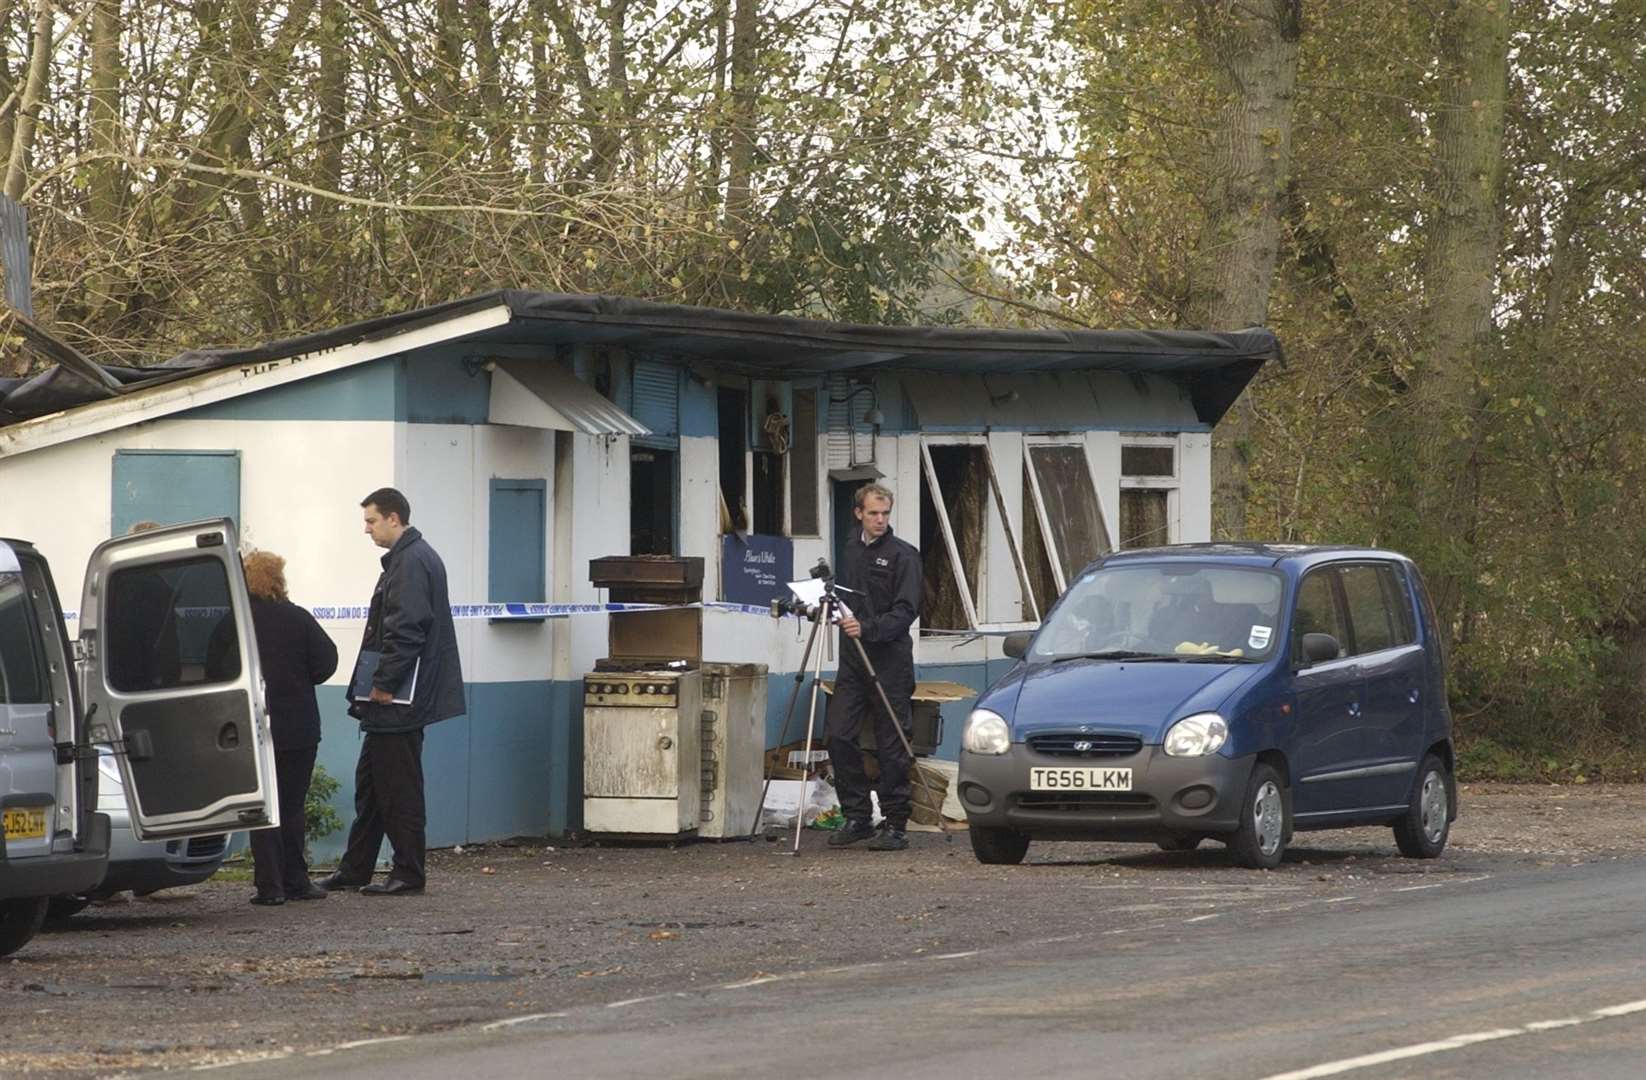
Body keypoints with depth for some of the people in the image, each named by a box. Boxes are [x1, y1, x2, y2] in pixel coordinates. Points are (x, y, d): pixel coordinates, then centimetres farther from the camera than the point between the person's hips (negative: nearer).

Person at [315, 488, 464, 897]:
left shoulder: (411, 562, -16)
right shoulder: (406, 558, 17)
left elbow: (406, 631, -23)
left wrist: (384, 684, -20)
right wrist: (377, 685, 17)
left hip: (401, 700, -11)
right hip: (395, 697, 11)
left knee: (398, 786, -5)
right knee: (370, 780, 15)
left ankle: (408, 874, 0)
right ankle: (355, 869, 22)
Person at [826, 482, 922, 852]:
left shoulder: (903, 555, -4)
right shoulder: (850, 551, 15)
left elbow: (906, 611, -12)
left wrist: (867, 627, -23)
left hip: (889, 662, -6)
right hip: (852, 661, 6)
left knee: (892, 747, -3)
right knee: (839, 735, -1)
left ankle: (894, 825, 4)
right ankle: (856, 817, 9)